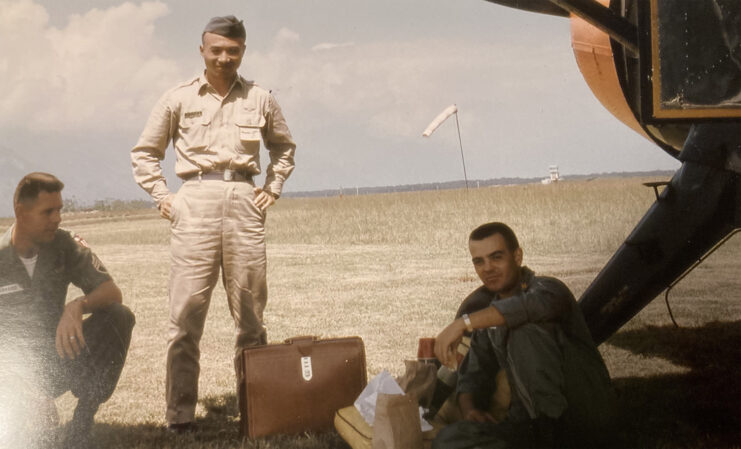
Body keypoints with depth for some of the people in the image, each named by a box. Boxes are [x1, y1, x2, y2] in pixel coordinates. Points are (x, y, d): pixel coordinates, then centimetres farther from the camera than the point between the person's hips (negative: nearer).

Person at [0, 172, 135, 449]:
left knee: (119, 316, -23)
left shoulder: (66, 246, -4)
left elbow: (112, 292, -11)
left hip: (60, 357, 4)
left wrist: (78, 306, -35)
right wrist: (23, 388, -27)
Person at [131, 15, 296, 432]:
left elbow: (285, 147, 27)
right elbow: (145, 152, 17)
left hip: (244, 203, 1)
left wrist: (273, 189, 14)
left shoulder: (260, 99, 11)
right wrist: (162, 196, 7)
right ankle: (181, 415, -4)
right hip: (195, 201, -1)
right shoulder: (179, 98, 8)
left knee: (251, 312, 4)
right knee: (186, 313, -6)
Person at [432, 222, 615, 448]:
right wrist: (469, 408, -8)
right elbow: (474, 373, 16)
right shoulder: (488, 314, 17)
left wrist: (463, 322, -37)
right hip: (535, 425, 6)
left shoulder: (546, 288, -5)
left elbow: (537, 304, -32)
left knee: (526, 331, -26)